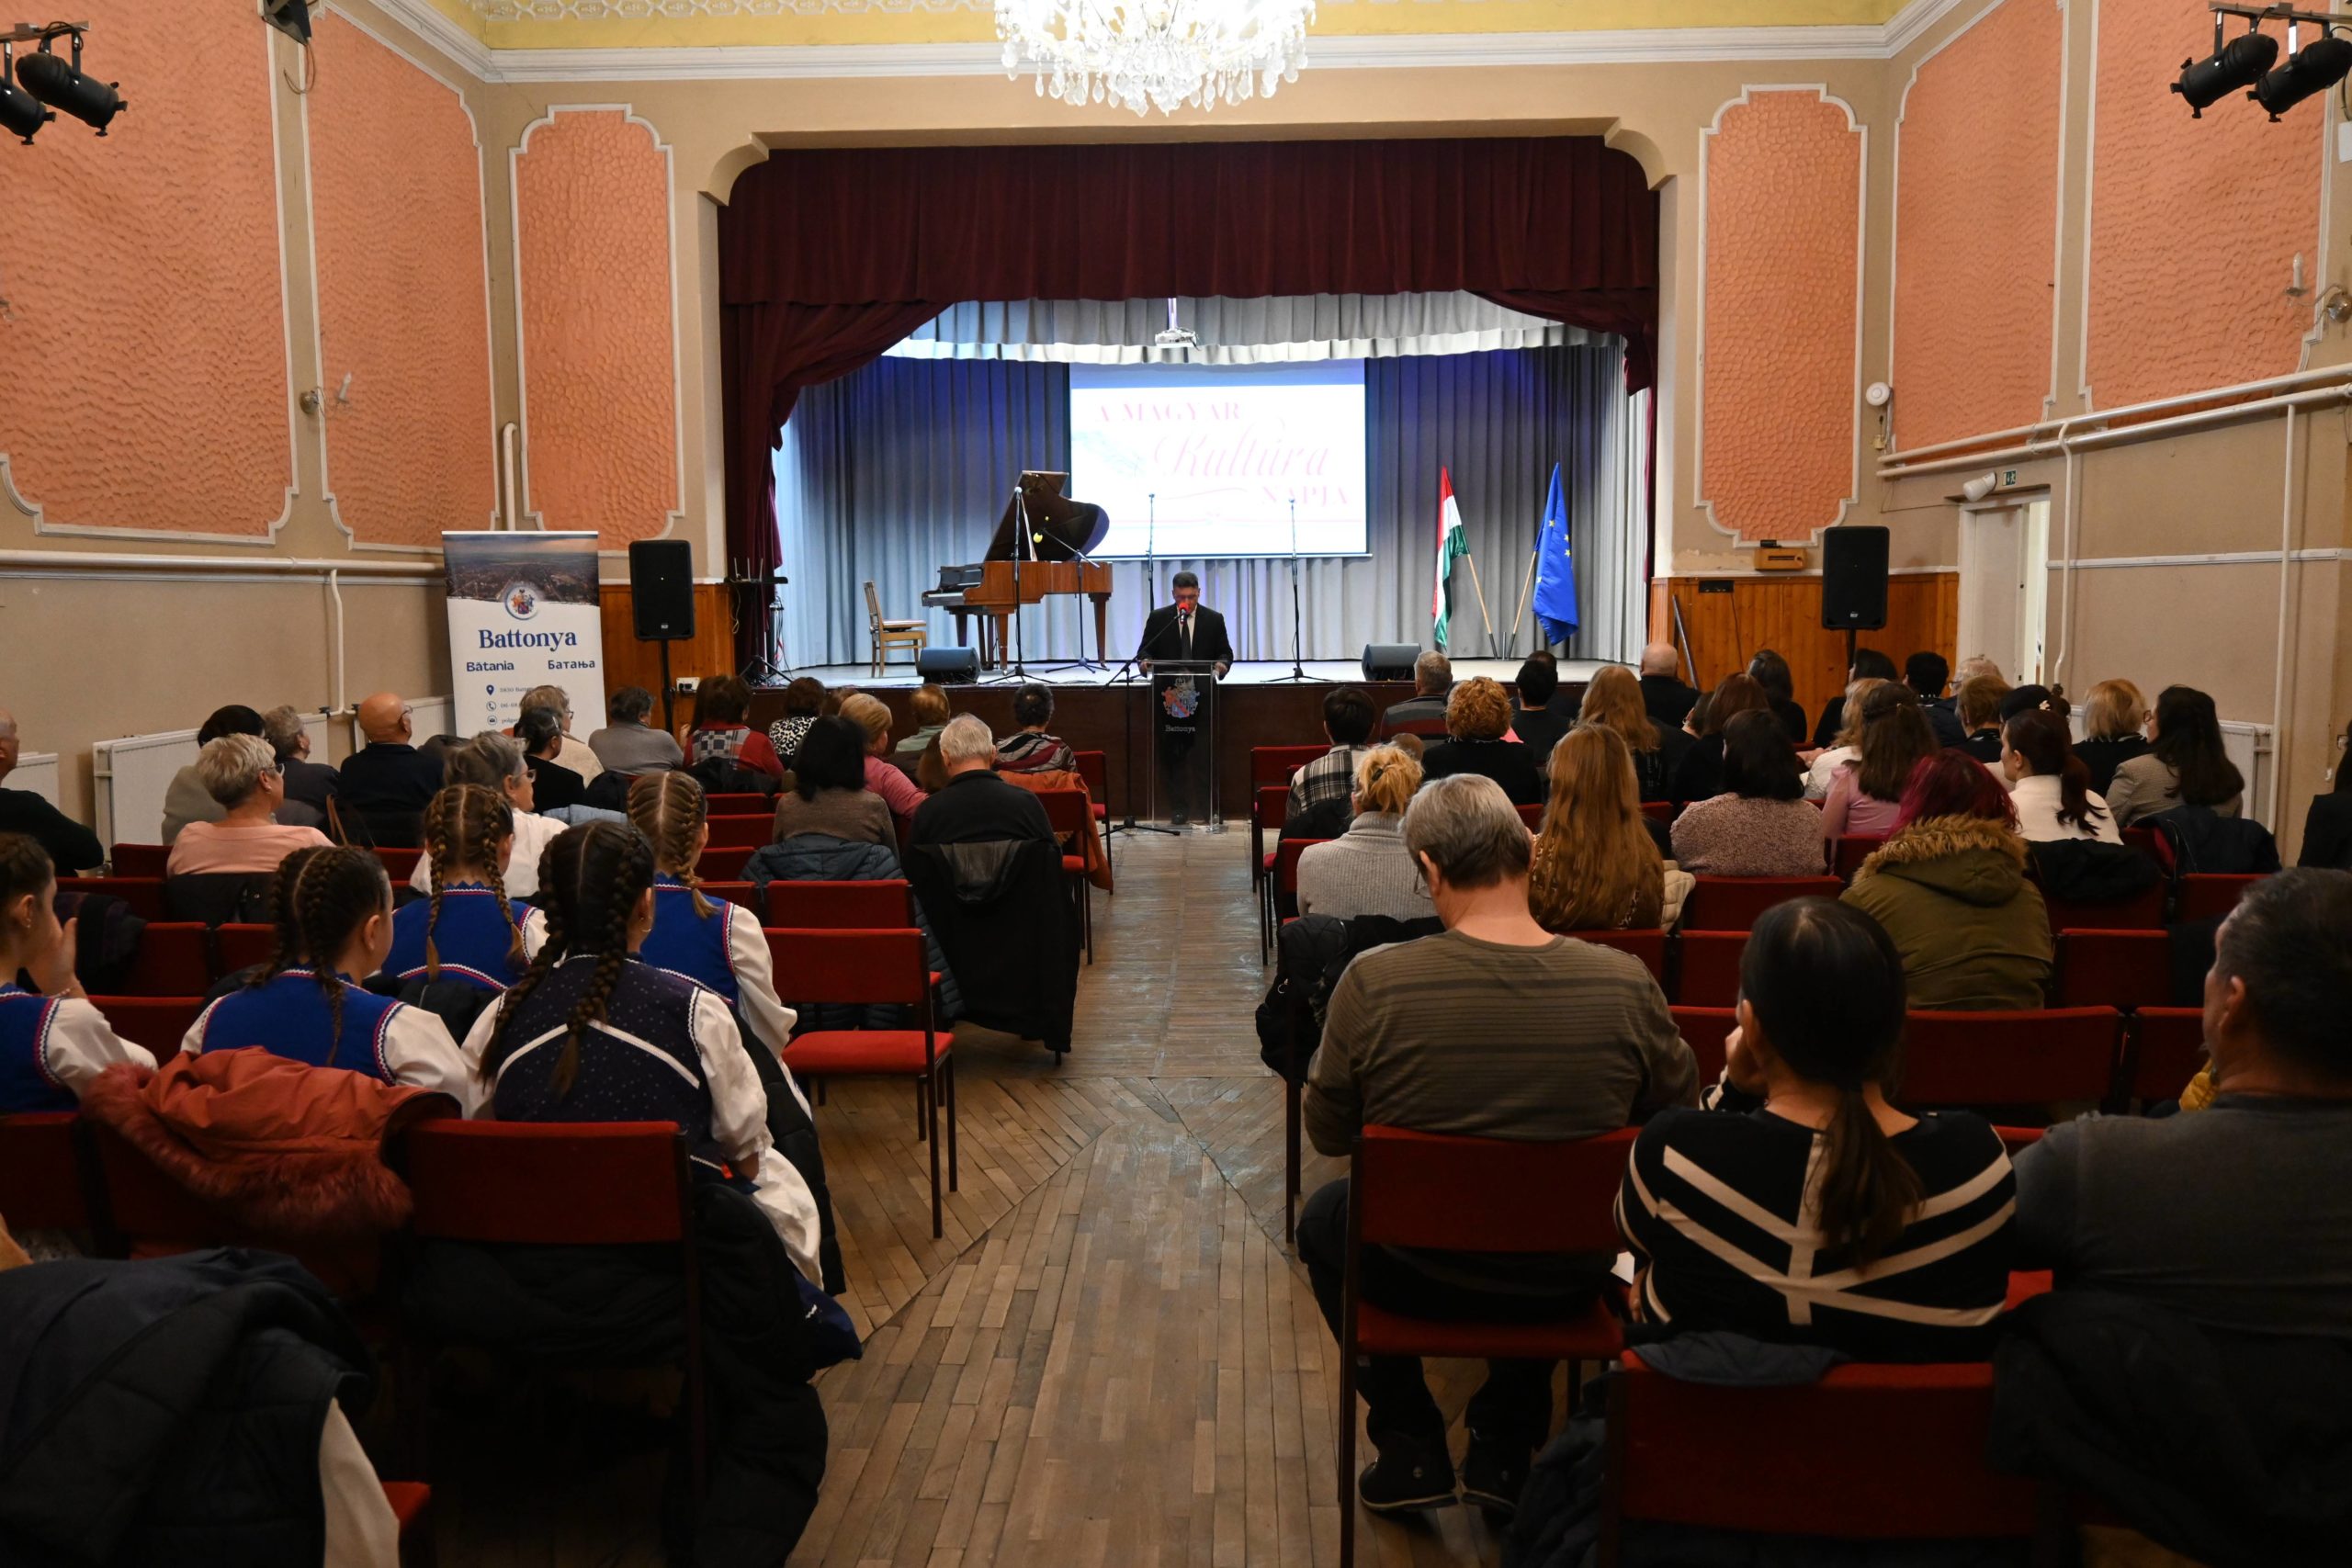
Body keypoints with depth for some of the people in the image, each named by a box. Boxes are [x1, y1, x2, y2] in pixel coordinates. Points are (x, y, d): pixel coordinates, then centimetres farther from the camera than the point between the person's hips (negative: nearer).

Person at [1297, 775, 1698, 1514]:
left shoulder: (1374, 981, -23)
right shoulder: (1625, 982, -18)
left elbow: (1326, 1133, -9)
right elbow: (1678, 1105, 0)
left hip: (1420, 1276, -2)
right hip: (1569, 1285, 2)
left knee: (1323, 1218, 31)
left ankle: (1411, 1449, 29)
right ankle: (1504, 1450, 35)